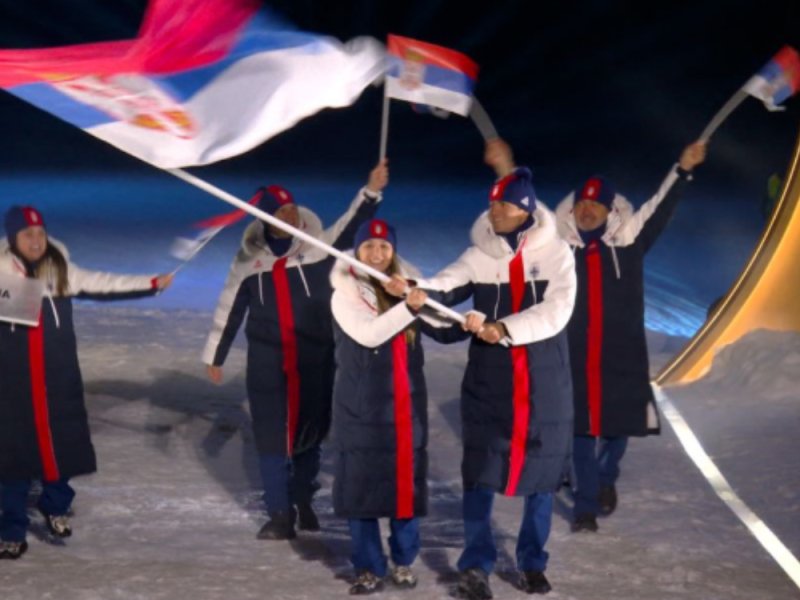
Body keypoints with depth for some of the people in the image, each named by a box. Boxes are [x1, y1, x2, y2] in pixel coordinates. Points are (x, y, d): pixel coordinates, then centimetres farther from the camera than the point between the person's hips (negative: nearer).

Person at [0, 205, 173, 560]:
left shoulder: (61, 271, 3)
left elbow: (103, 284, 6)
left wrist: (152, 283, 5)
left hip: (59, 377, 3)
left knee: (62, 443, 7)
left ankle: (55, 506, 32)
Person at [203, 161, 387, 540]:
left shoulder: (319, 246, -4)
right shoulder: (250, 258, 1)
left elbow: (350, 225, -21)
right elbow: (229, 308, 8)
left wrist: (371, 191, -36)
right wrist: (214, 355, 12)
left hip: (315, 360, 0)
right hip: (266, 362, 1)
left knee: (309, 431, 11)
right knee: (271, 436, 0)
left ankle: (304, 502, 31)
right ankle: (280, 514, 7)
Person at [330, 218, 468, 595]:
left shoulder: (410, 286, 6)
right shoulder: (346, 295, -6)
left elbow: (442, 330, 9)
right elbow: (369, 334, -22)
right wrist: (408, 308, -33)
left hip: (407, 403, 3)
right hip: (362, 405, -3)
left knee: (407, 481, 7)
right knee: (361, 485, 0)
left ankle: (403, 561, 22)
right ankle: (369, 568, 10)